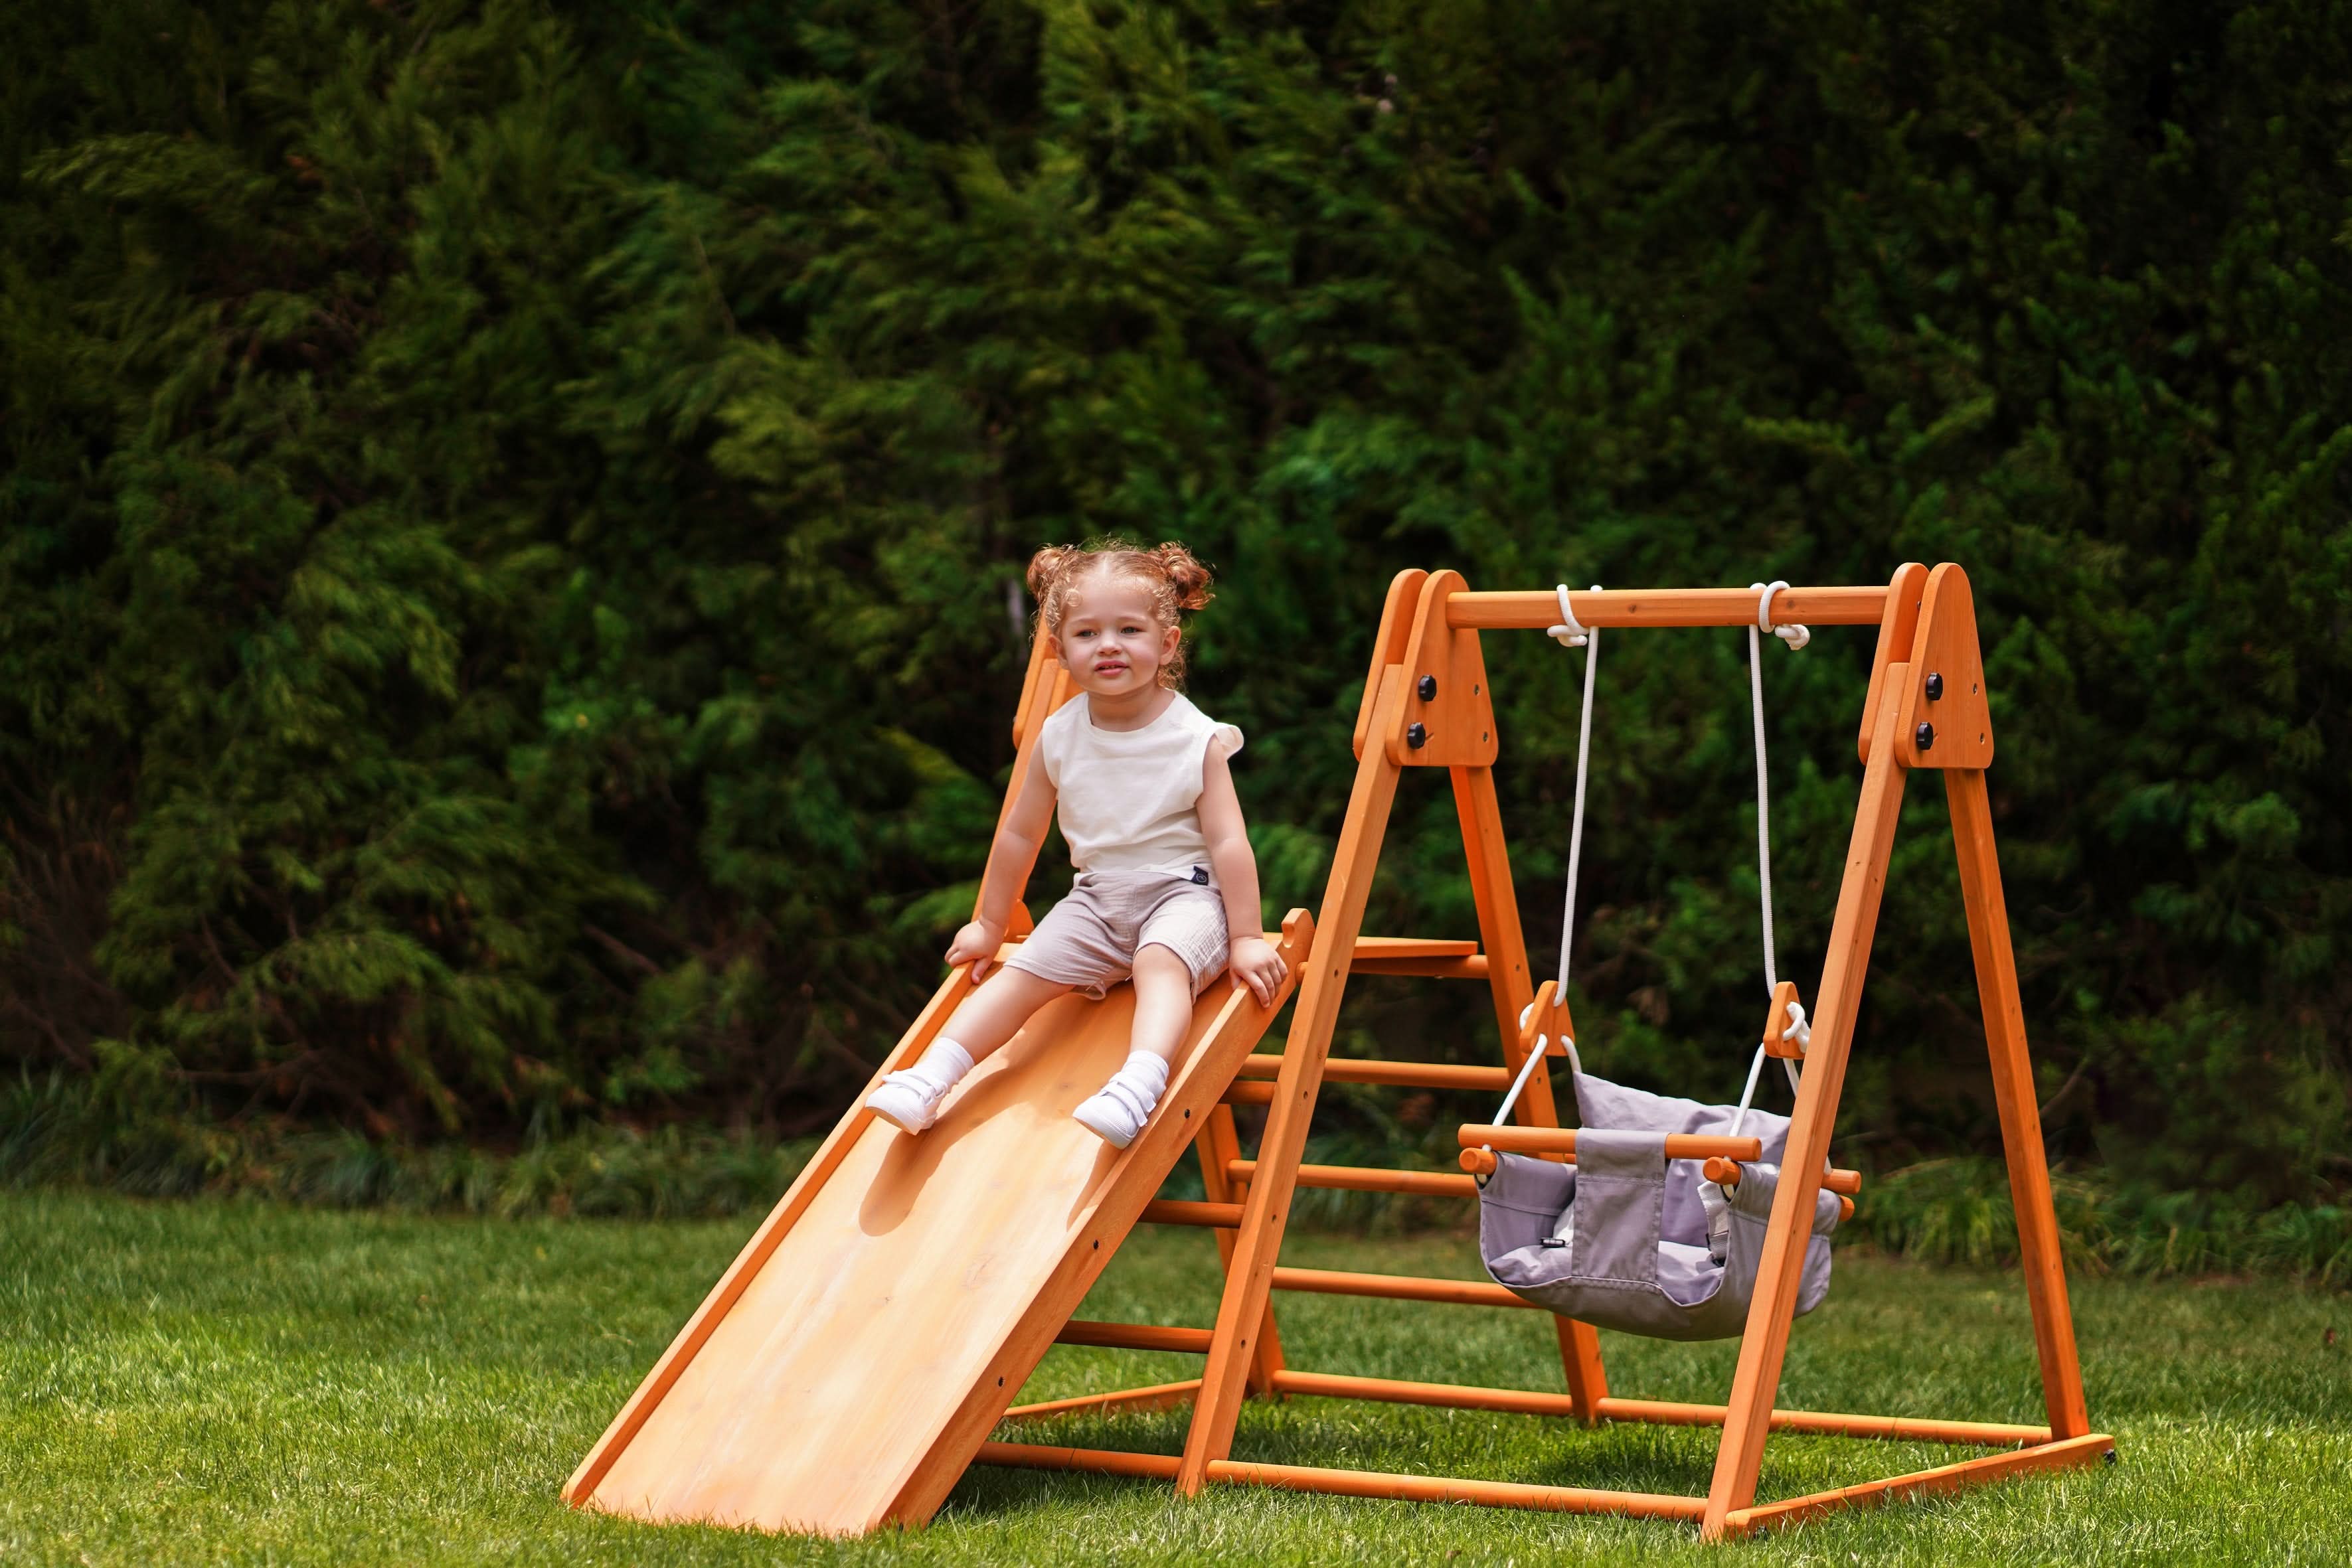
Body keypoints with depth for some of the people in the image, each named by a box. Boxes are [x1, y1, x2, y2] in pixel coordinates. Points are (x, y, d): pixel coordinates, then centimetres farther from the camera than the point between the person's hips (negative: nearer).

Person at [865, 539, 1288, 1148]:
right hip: (1097, 899, 4)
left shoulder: (1195, 739, -10)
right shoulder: (1059, 737, 0)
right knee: (1022, 972, -14)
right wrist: (989, 925, 19)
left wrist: (1246, 939, -12)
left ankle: (1137, 1087, -54)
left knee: (1161, 961, -34)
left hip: (1183, 895, -4)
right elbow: (1020, 833, 12)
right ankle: (929, 1079, -19)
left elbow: (1228, 841, -9)